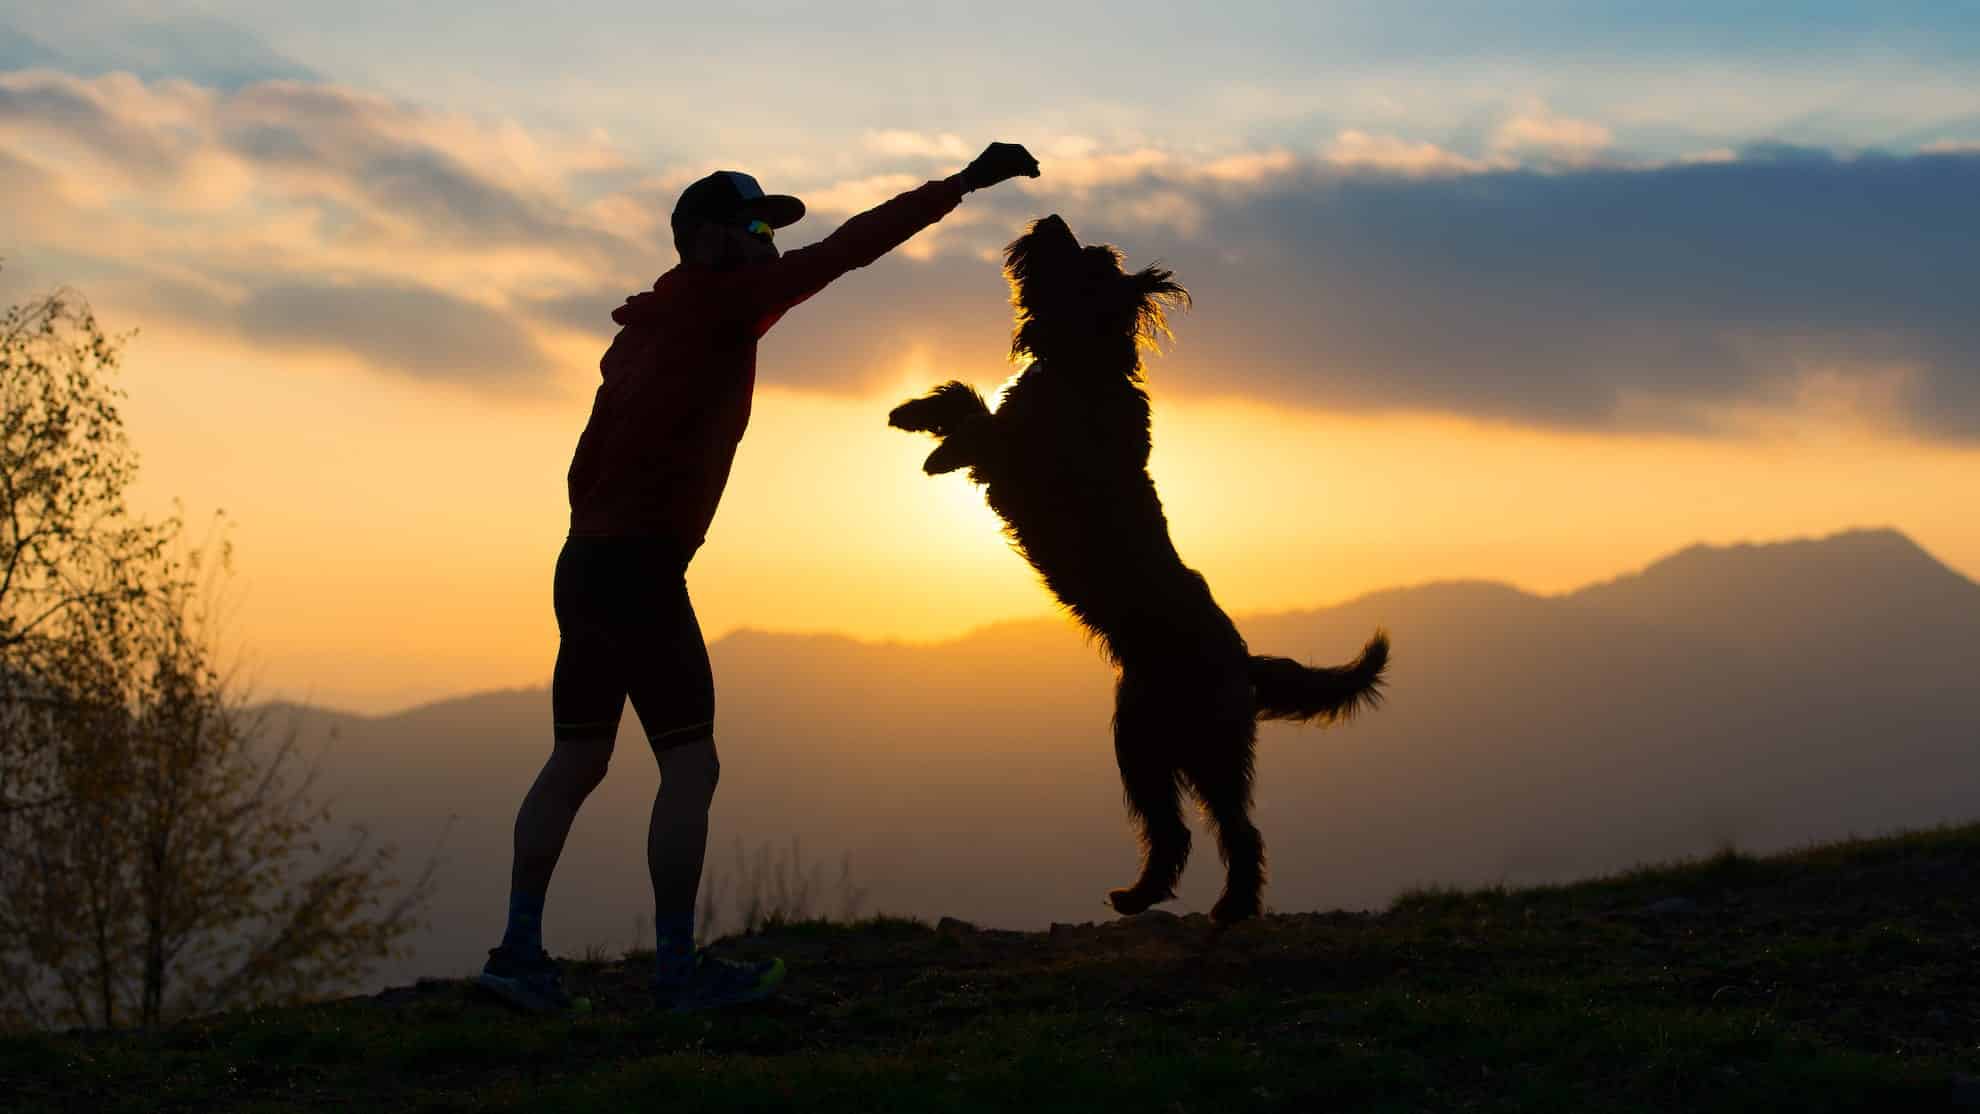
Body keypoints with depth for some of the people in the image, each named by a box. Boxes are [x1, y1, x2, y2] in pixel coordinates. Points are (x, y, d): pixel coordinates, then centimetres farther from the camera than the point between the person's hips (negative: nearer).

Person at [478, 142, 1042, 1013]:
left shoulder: (647, 326, 20)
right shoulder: (721, 300, -6)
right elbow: (851, 248, -8)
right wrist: (962, 183, -5)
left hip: (586, 564, 9)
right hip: (640, 567, -9)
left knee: (577, 763, 12)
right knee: (690, 766, -4)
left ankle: (520, 950, 11)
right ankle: (679, 966, -2)